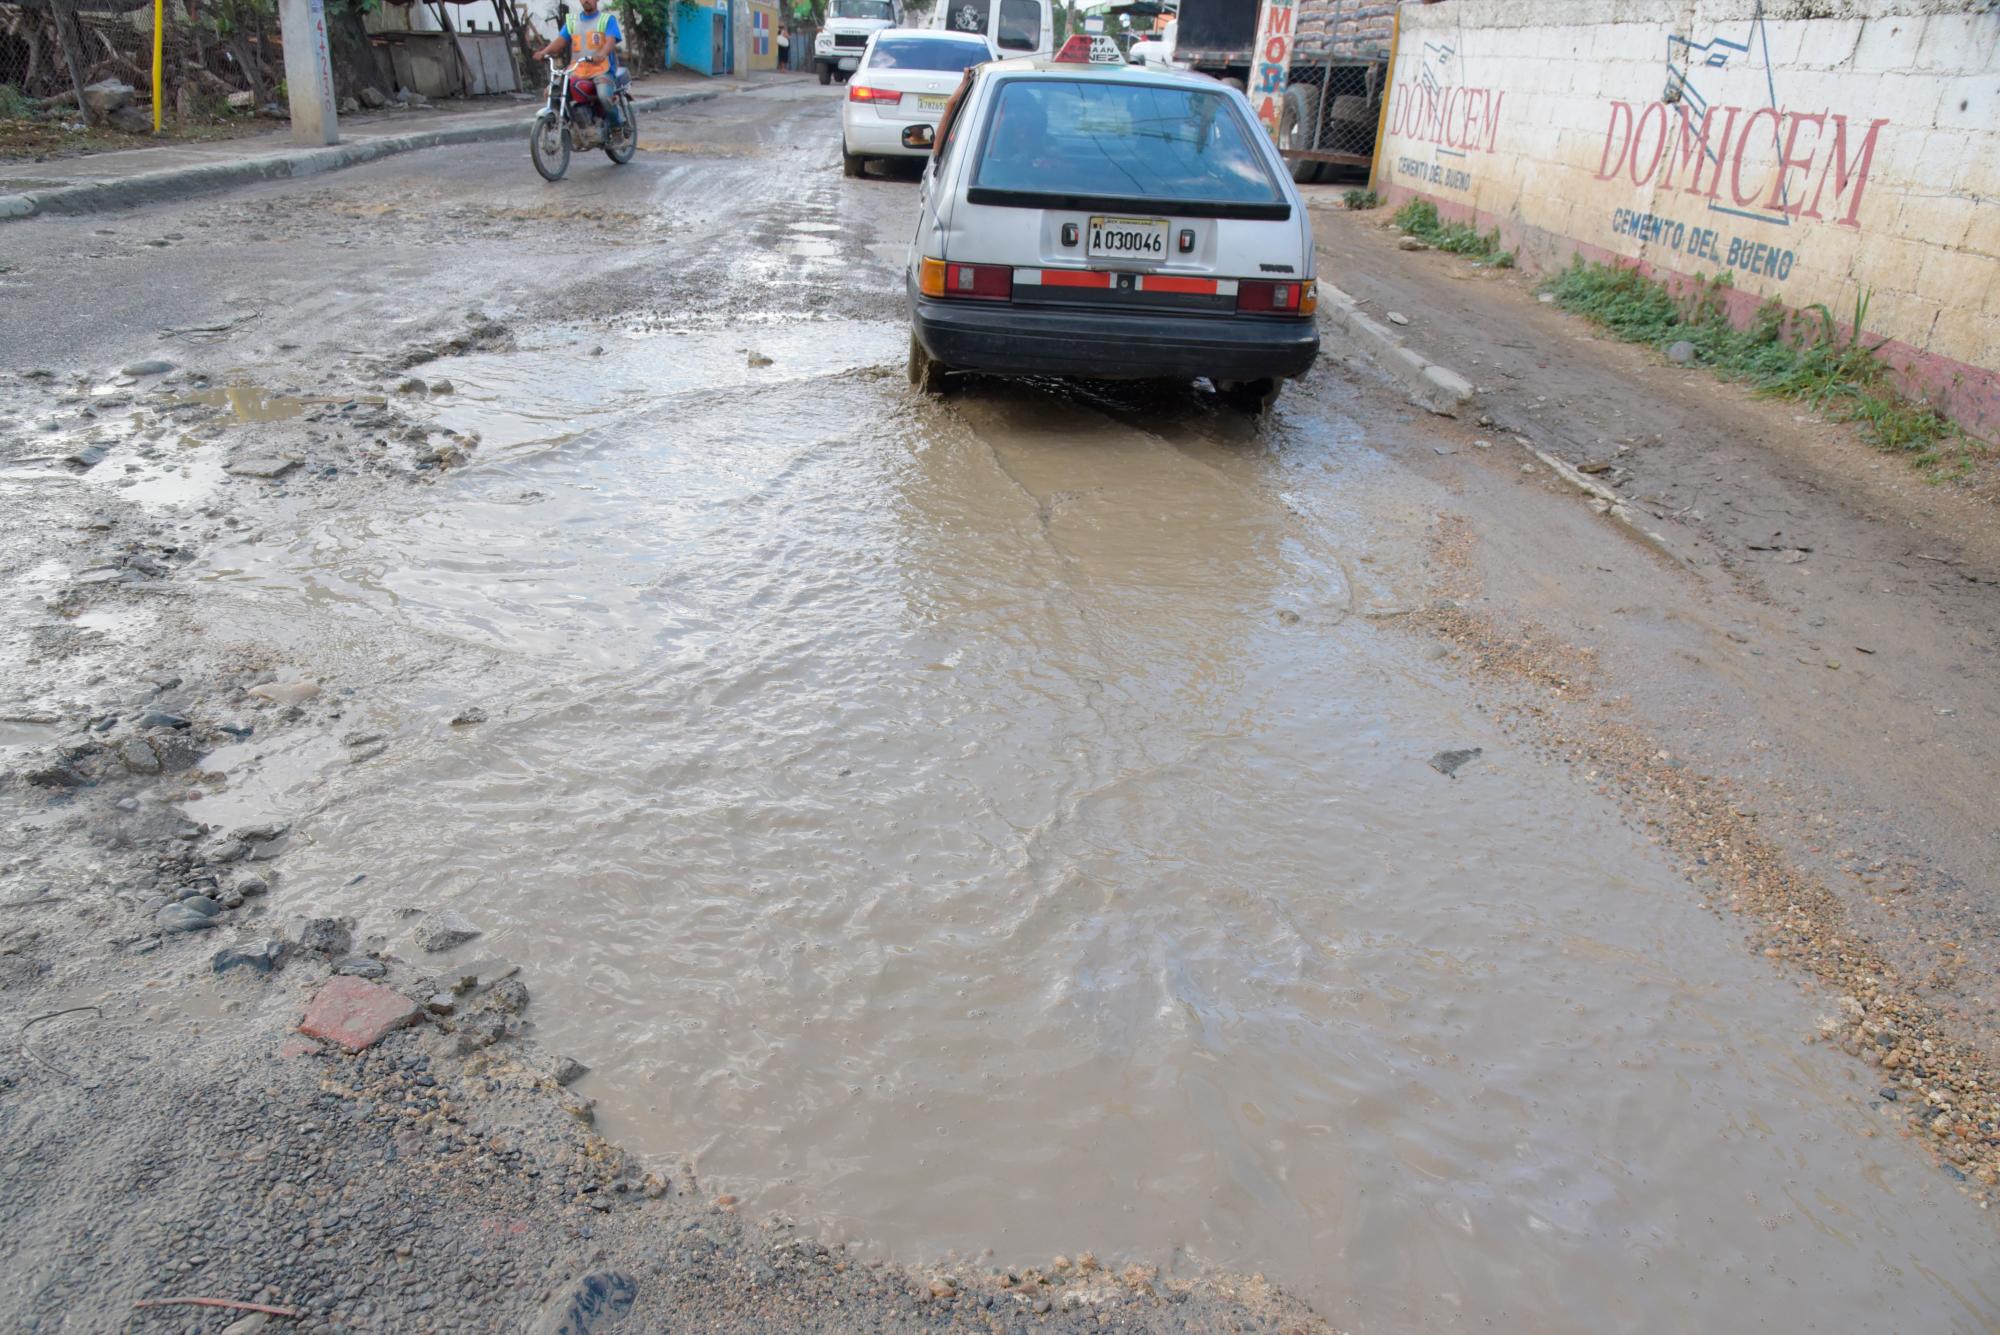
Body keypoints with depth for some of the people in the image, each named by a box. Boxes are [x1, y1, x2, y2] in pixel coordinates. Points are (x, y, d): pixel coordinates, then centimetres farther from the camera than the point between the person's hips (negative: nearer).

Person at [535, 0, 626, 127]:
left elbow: (611, 41, -10)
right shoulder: (571, 21, 20)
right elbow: (560, 40, 8)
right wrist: (544, 52, -13)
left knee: (604, 95, -35)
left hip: (602, 69, -5)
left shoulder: (608, 19, 7)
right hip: (577, 70, 5)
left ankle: (617, 122, -7)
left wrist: (601, 55, -33)